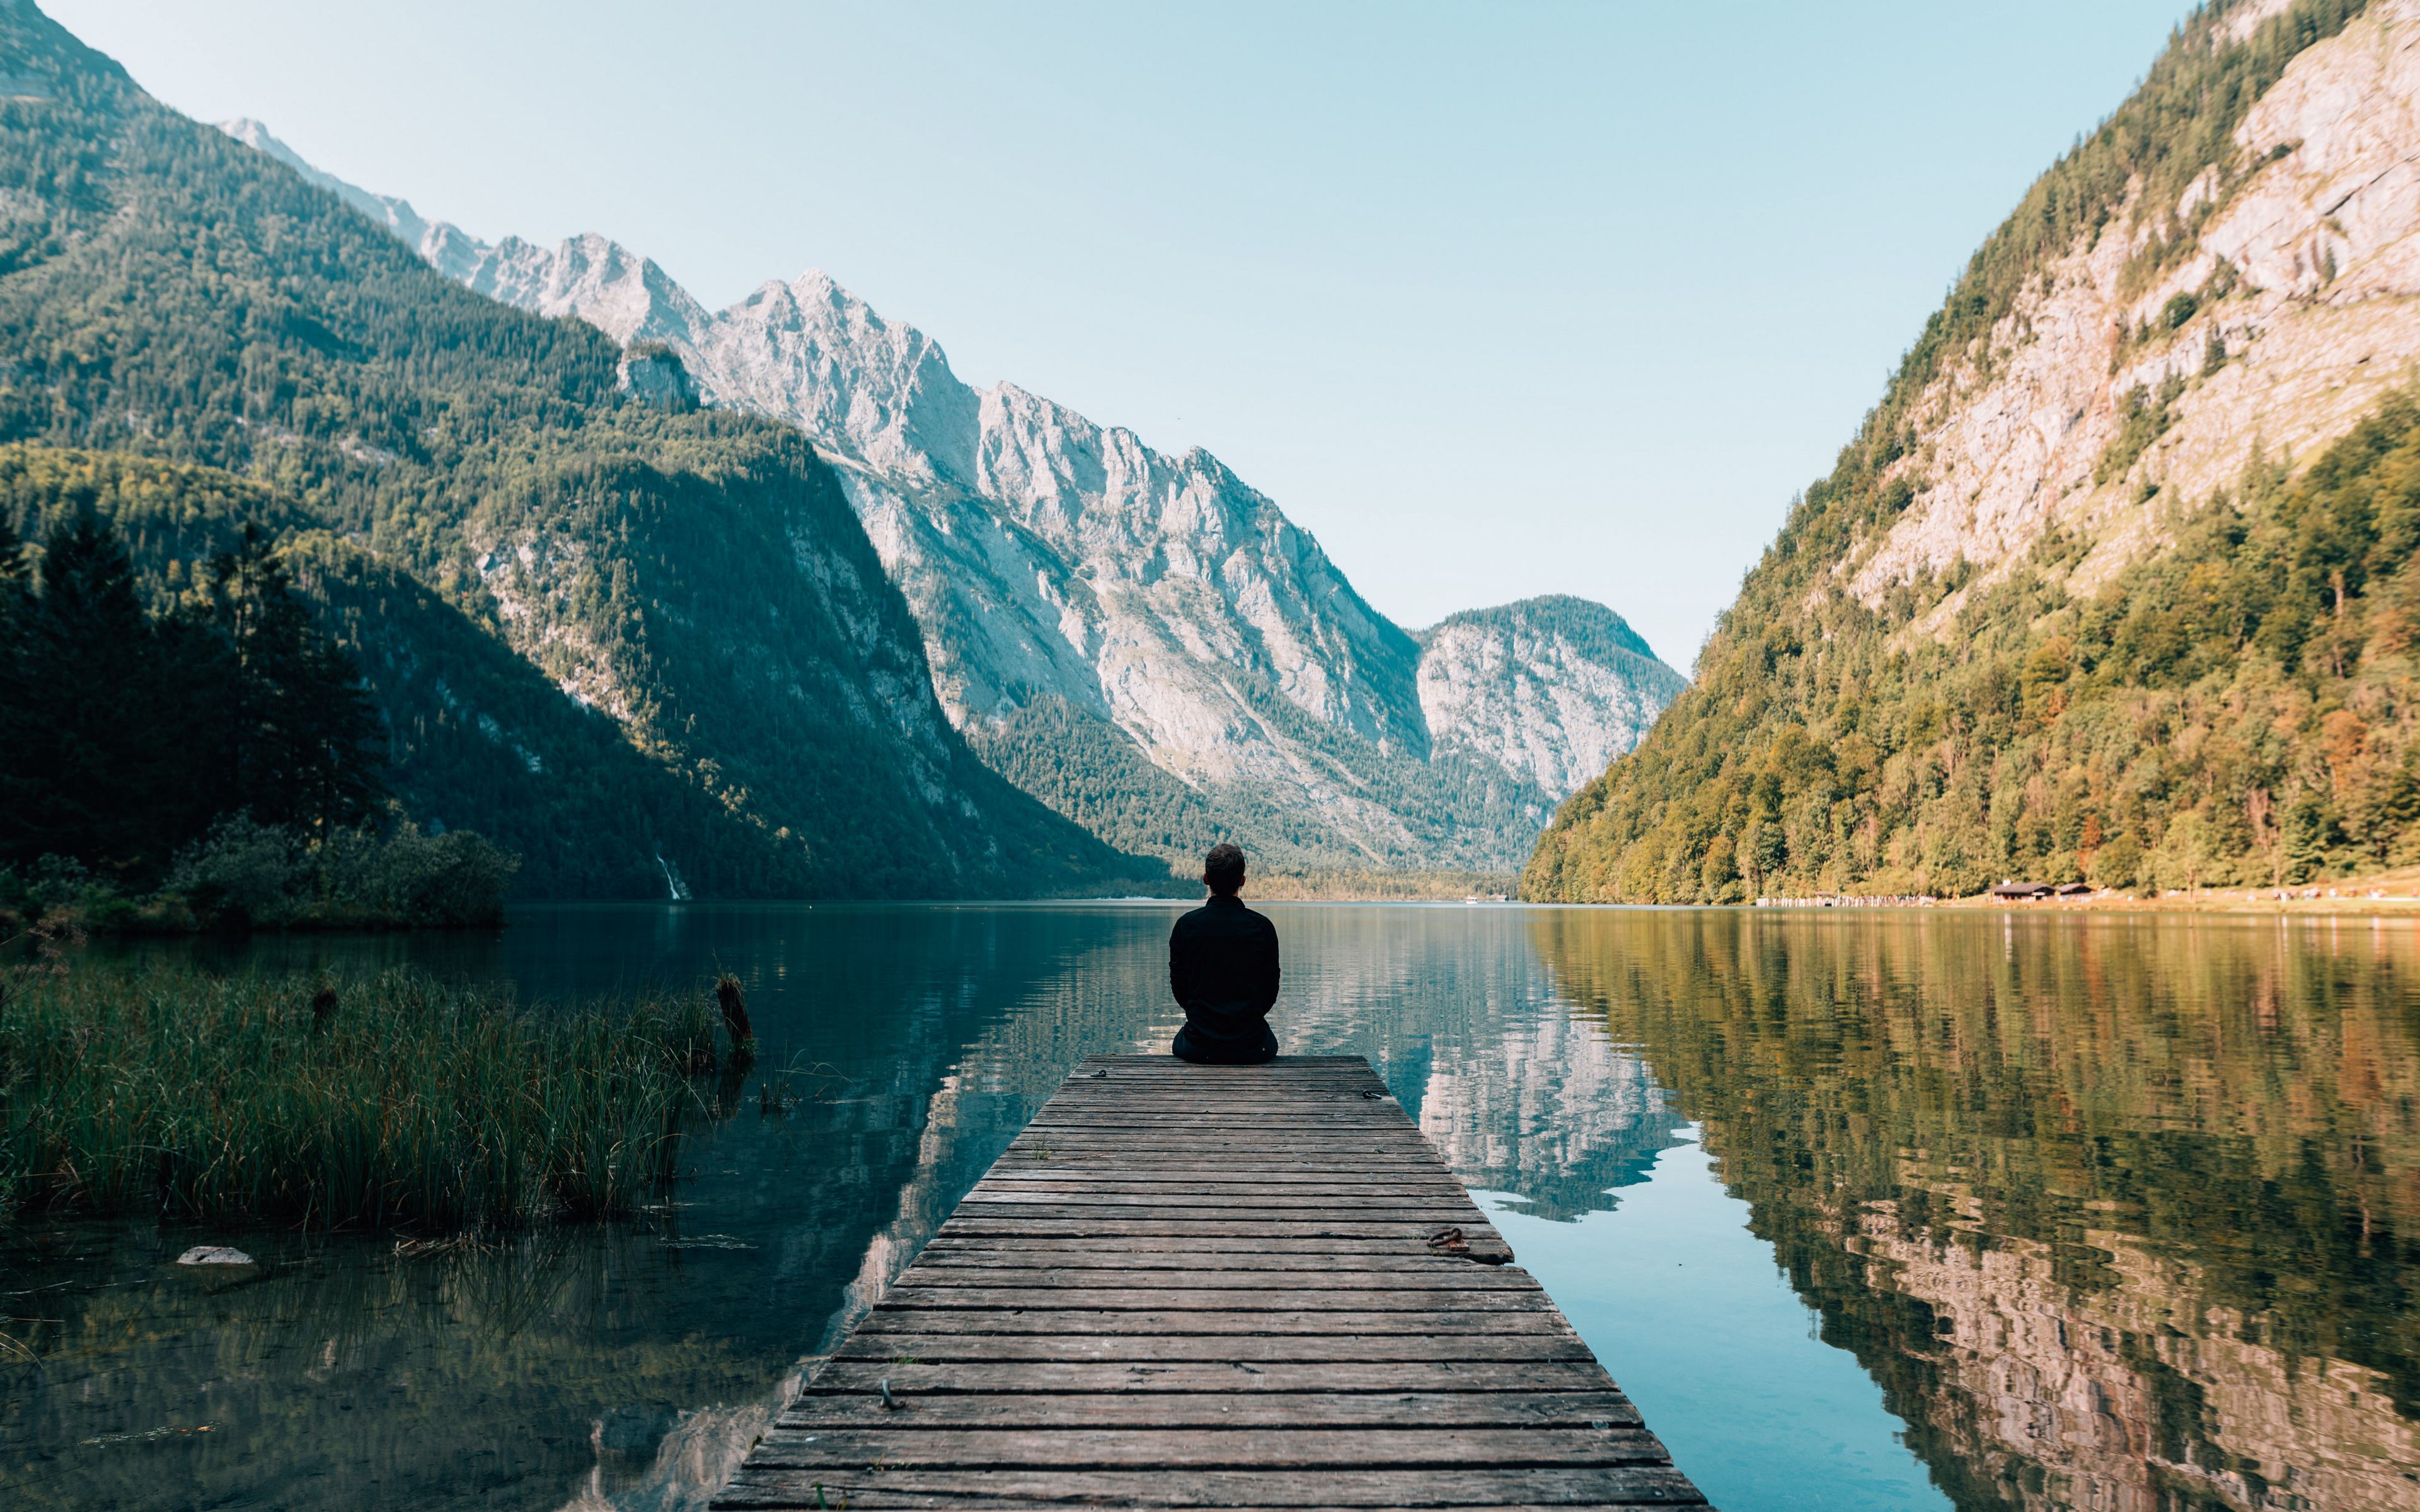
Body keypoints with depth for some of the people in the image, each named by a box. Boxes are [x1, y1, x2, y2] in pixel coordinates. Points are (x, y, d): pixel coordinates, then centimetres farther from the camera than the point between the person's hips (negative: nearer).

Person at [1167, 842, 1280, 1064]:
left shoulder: (1186, 925, -7)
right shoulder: (1263, 928, -8)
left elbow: (1178, 985, 1)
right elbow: (1270, 989, 0)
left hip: (1199, 1048, 0)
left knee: (1177, 1045, 36)